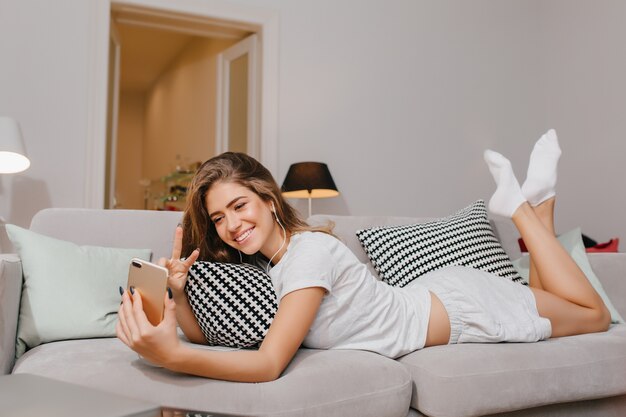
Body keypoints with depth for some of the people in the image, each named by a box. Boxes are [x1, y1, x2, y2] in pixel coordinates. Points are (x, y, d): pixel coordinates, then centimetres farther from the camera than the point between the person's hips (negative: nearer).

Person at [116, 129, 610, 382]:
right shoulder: (259, 263, -9)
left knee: (594, 314, 20)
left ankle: (526, 202, 22)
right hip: (430, 297, 6)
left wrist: (171, 355, -53)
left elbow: (269, 363, -41)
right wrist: (178, 295, -25)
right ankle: (525, 198, 28)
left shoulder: (310, 250, -34)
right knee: (539, 302, 32)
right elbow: (206, 335, -6)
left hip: (460, 307, -6)